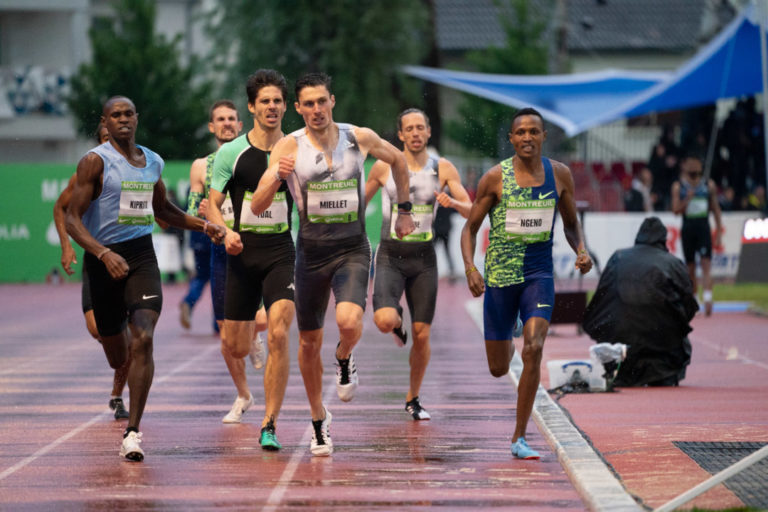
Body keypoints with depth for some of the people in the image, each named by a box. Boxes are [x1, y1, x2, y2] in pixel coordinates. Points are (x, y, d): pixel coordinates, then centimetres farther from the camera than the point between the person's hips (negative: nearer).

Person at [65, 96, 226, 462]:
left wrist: (203, 226, 13)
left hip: (142, 256, 3)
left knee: (143, 340, -19)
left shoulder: (153, 163, 11)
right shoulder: (95, 161, -7)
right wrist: (104, 254, -27)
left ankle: (133, 432, -17)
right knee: (117, 358, 9)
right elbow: (73, 219, -13)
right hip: (104, 260, -2)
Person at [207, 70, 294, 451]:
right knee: (234, 345, 6)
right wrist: (226, 233, -15)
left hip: (281, 252, 0)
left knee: (278, 335, -19)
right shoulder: (230, 153, 1)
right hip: (242, 253, 1)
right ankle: (242, 395, 42)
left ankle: (269, 426, -12)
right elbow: (212, 204, 4)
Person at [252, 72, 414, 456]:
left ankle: (344, 360, 9)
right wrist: (277, 176, -31)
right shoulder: (289, 147, -7)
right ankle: (318, 419, 30)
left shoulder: (360, 138, -3)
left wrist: (404, 210, 22)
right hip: (311, 252, 1)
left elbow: (397, 160, 19)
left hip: (353, 251, -1)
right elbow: (257, 207, -12)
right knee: (309, 342, 9)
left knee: (349, 322, -27)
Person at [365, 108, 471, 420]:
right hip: (390, 257, -1)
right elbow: (360, 201, 16)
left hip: (424, 259, 1)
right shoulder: (383, 168, 0)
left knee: (421, 335, 0)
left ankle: (413, 399, 21)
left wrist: (453, 203, -26)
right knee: (384, 321, -24)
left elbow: (472, 212, -5)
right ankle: (396, 319, 16)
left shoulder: (443, 169, 0)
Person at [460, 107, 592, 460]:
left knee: (533, 350, -21)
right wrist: (470, 268, -16)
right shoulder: (495, 177, -5)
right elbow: (470, 227, 0)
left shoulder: (559, 175, 1)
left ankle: (519, 439, -11)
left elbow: (571, 223, 14)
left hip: (539, 275, 1)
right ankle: (506, 345, 48)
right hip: (500, 276, 0)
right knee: (498, 369, 6)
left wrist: (581, 251, -7)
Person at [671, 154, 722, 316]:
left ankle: (707, 298, -24)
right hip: (687, 228, 1)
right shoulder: (678, 187, 5)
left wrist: (718, 234, 6)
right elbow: (676, 210, -3)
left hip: (703, 228, -1)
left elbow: (716, 210, 10)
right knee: (690, 267, 7)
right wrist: (688, 198, -19)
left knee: (706, 264, -14)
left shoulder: (709, 185, 7)